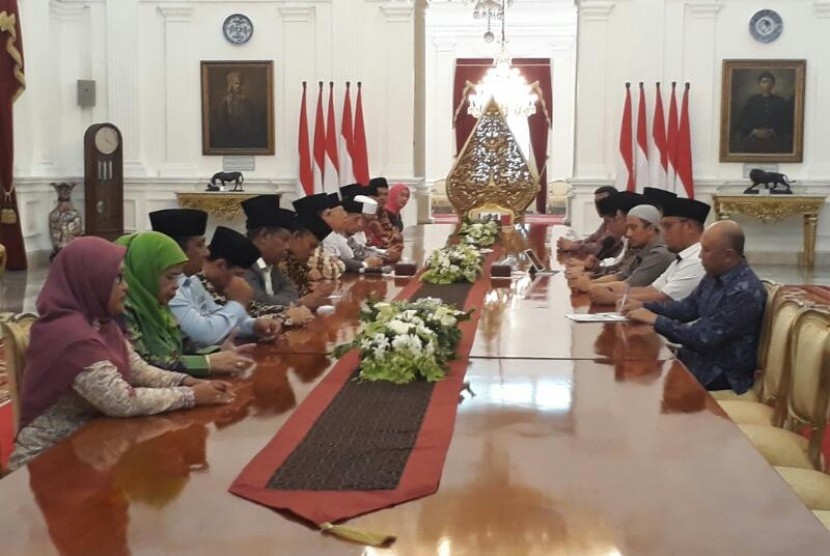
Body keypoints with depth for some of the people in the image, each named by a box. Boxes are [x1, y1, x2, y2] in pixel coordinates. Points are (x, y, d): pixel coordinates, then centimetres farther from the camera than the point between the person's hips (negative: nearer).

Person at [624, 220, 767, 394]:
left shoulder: (745, 292, -26)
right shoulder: (715, 275, 3)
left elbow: (705, 338, -27)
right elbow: (689, 307, 15)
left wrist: (656, 321, -22)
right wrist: (645, 306, 0)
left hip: (723, 374, -8)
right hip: (699, 356, 8)